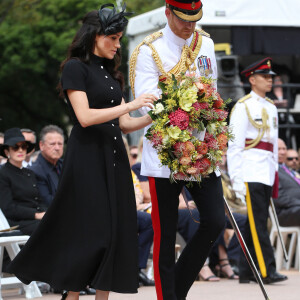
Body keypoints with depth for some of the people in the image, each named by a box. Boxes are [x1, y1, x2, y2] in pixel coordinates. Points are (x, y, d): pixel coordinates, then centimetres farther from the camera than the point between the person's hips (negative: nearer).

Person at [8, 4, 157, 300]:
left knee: (114, 231, 3)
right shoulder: (75, 68, -5)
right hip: (87, 159, -7)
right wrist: (130, 105, -19)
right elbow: (85, 116, -16)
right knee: (88, 233, -7)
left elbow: (123, 123, 14)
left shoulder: (110, 72, 17)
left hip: (114, 159, 7)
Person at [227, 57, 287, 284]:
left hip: (267, 172, 7)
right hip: (251, 170, -7)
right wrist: (236, 177, -12)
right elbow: (234, 145, -7)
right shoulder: (243, 107, -4)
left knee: (255, 222, 8)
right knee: (258, 222, -10)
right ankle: (267, 270, -12)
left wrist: (275, 170, 15)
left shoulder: (271, 108, 18)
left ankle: (247, 271, 11)